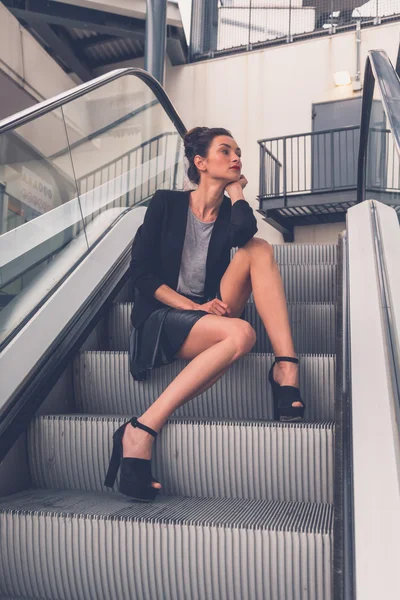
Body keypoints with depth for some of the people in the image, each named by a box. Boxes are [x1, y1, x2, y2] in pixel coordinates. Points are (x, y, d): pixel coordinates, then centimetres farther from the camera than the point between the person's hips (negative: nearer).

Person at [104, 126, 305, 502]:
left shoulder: (231, 212, 12)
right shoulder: (167, 203, 3)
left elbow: (242, 233, -16)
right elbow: (140, 270, -5)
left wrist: (236, 189, 2)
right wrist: (193, 307, -16)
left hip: (210, 315, 4)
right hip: (161, 318, -4)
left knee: (259, 249, -17)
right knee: (241, 334, -35)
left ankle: (286, 368, -29)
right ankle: (140, 432, -35)